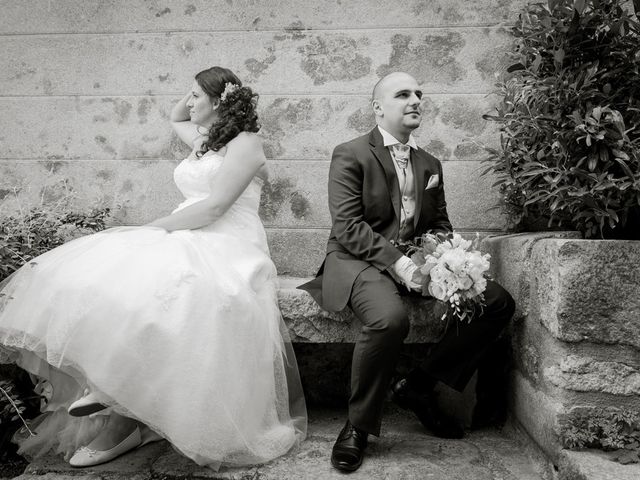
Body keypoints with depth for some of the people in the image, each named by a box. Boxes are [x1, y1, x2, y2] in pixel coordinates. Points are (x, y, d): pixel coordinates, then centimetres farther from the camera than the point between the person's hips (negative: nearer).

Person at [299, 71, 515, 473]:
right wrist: (395, 261, -24)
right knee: (390, 318, -38)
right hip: (359, 260, -6)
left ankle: (419, 387, 1)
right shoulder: (350, 155, -2)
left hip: (416, 261, 7)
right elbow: (347, 225, -12)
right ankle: (359, 425, -12)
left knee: (498, 302, -10)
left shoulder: (430, 164, 18)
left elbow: (441, 224, 18)